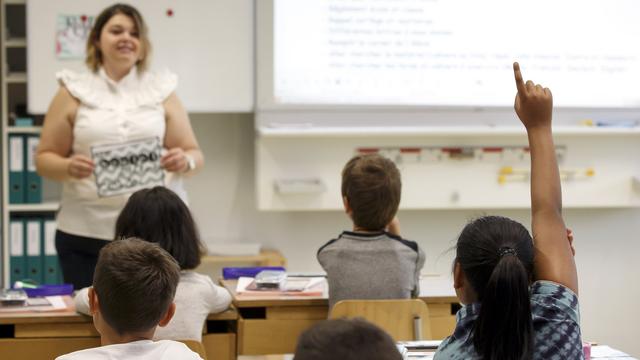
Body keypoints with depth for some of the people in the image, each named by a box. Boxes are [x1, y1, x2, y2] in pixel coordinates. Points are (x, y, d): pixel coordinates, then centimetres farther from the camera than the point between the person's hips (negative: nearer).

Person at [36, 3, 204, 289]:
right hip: (87, 234, 0)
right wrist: (68, 167, -14)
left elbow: (194, 153, 10)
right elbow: (44, 158, 7)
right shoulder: (73, 92, 7)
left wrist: (185, 161, -13)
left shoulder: (161, 91, 10)